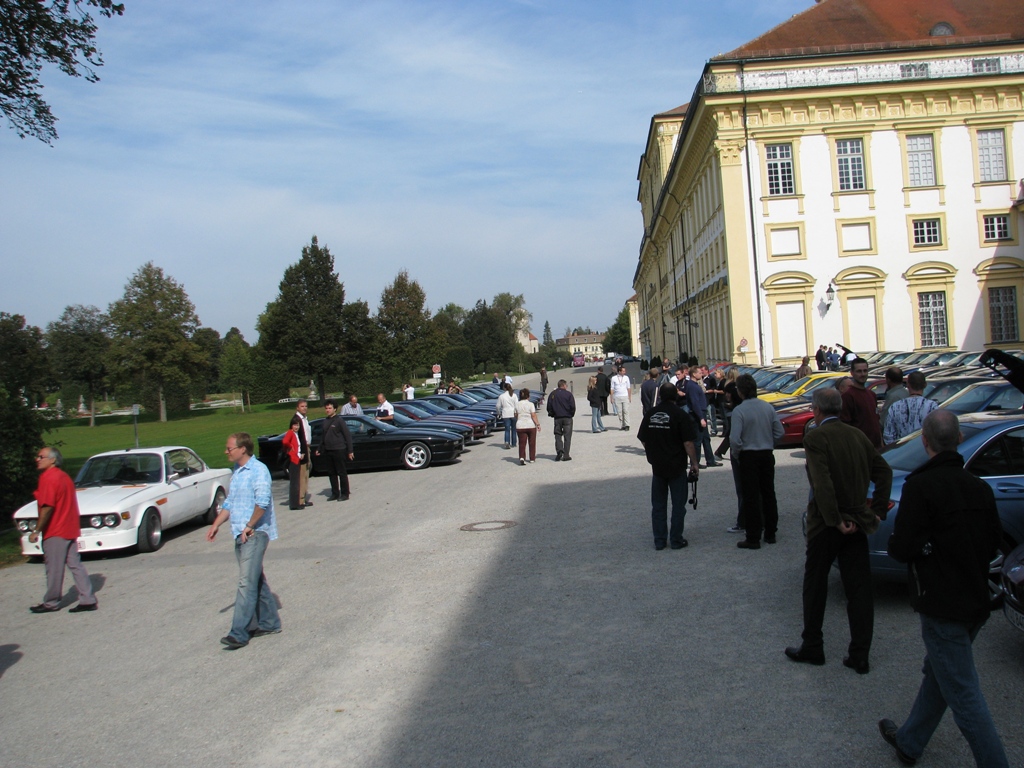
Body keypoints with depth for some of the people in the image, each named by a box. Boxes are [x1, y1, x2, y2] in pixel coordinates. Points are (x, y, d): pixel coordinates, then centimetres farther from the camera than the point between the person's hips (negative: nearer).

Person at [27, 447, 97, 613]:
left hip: (55, 532, -9)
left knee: (54, 569, 3)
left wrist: (37, 530, -16)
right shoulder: (64, 476, 15)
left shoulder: (48, 478, -15)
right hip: (70, 529, 9)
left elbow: (47, 507, -21)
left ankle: (51, 603, 14)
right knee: (75, 565, 8)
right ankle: (88, 600, 7)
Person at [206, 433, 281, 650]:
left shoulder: (258, 470, -13)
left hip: (255, 534, -9)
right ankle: (269, 623, 24)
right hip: (240, 535, 9)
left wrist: (250, 526, -19)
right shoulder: (236, 472, 16)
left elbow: (263, 501, -24)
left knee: (247, 583, -9)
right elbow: (229, 503, 23)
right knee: (256, 580, 14)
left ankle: (239, 634, -9)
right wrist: (216, 525, 13)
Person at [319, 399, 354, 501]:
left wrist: (350, 450, -13)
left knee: (341, 473, 0)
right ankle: (335, 493, 19)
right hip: (328, 451, 7)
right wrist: (320, 449, 18)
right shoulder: (325, 421, 12)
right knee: (331, 473, 10)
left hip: (339, 450, -7)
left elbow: (347, 435, -9)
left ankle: (345, 494, 6)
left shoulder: (339, 420, -8)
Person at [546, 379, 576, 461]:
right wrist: (571, 414, 8)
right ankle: (566, 455, 2)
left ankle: (559, 450, -11)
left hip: (557, 418, 2)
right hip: (567, 418, -2)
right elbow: (573, 406, -9)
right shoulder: (568, 394, -6)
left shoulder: (552, 394, 2)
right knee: (567, 437, 3)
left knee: (558, 436, 12)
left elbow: (549, 407, 2)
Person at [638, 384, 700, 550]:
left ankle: (659, 541, 14)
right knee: (678, 505, 7)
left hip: (657, 466, 4)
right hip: (677, 466, -4)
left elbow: (643, 440, 8)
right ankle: (676, 540, 9)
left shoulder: (650, 414, 2)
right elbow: (688, 443, -14)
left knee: (658, 505, 11)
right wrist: (694, 463, -5)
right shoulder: (680, 415, -11)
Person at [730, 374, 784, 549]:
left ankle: (753, 538, 4)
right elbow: (779, 431, 2)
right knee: (768, 494, 16)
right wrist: (768, 443, 14)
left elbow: (735, 438, -21)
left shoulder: (739, 410, -17)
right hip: (767, 455, 5)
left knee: (751, 497, 1)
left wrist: (736, 454, -5)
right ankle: (770, 533, 26)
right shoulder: (768, 408, -1)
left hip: (749, 456, -5)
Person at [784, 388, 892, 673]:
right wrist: (877, 510, 6)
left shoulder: (815, 437, -14)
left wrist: (835, 520, -18)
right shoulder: (857, 436, 5)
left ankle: (812, 648, 20)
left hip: (827, 524, -5)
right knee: (859, 588, 9)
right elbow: (884, 472, 6)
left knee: (815, 585, 10)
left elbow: (822, 483, -23)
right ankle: (860, 655, 14)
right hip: (857, 524, 5)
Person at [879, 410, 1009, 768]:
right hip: (977, 601, 8)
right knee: (938, 674, 21)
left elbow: (902, 548, -20)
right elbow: (994, 541, 13)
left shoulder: (920, 486, -18)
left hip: (942, 606, -8)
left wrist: (894, 541, 1)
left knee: (964, 695, -2)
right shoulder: (980, 487, 4)